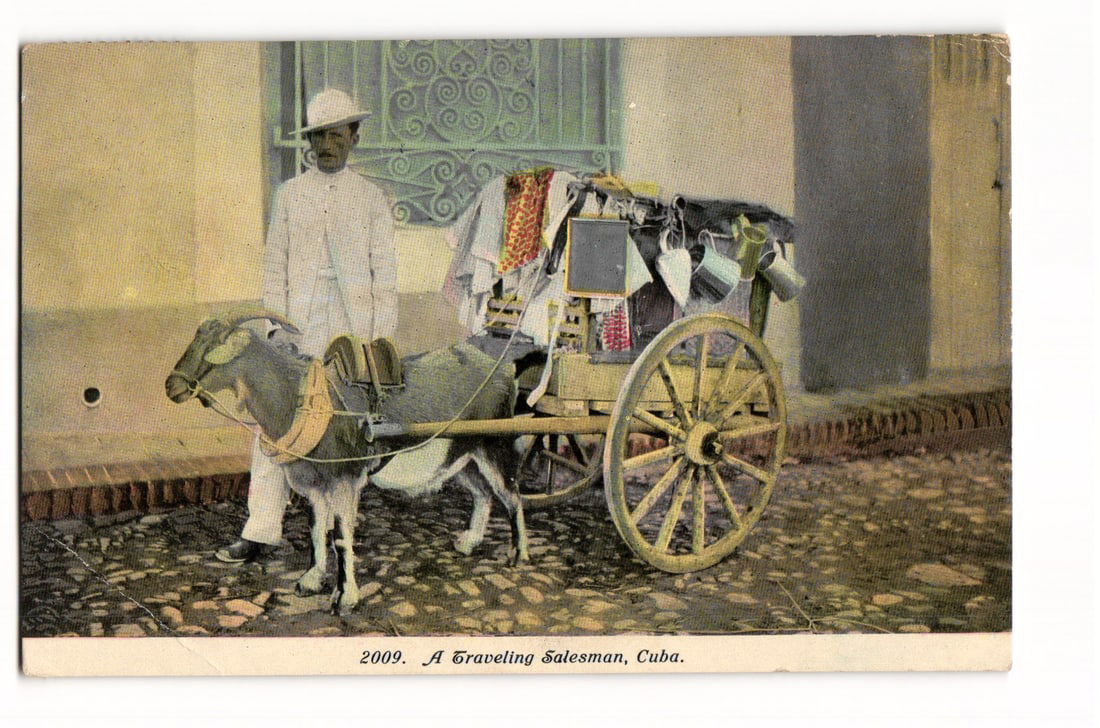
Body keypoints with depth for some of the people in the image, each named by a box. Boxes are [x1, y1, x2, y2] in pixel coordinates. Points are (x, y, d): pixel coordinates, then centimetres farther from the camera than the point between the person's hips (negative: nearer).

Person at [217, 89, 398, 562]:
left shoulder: (371, 198, 6)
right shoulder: (289, 195, 9)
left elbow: (384, 270, 5)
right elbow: (274, 264, 8)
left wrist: (383, 337, -1)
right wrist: (276, 325, -2)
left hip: (353, 329, -1)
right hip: (298, 329, 1)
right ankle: (261, 531, 4)